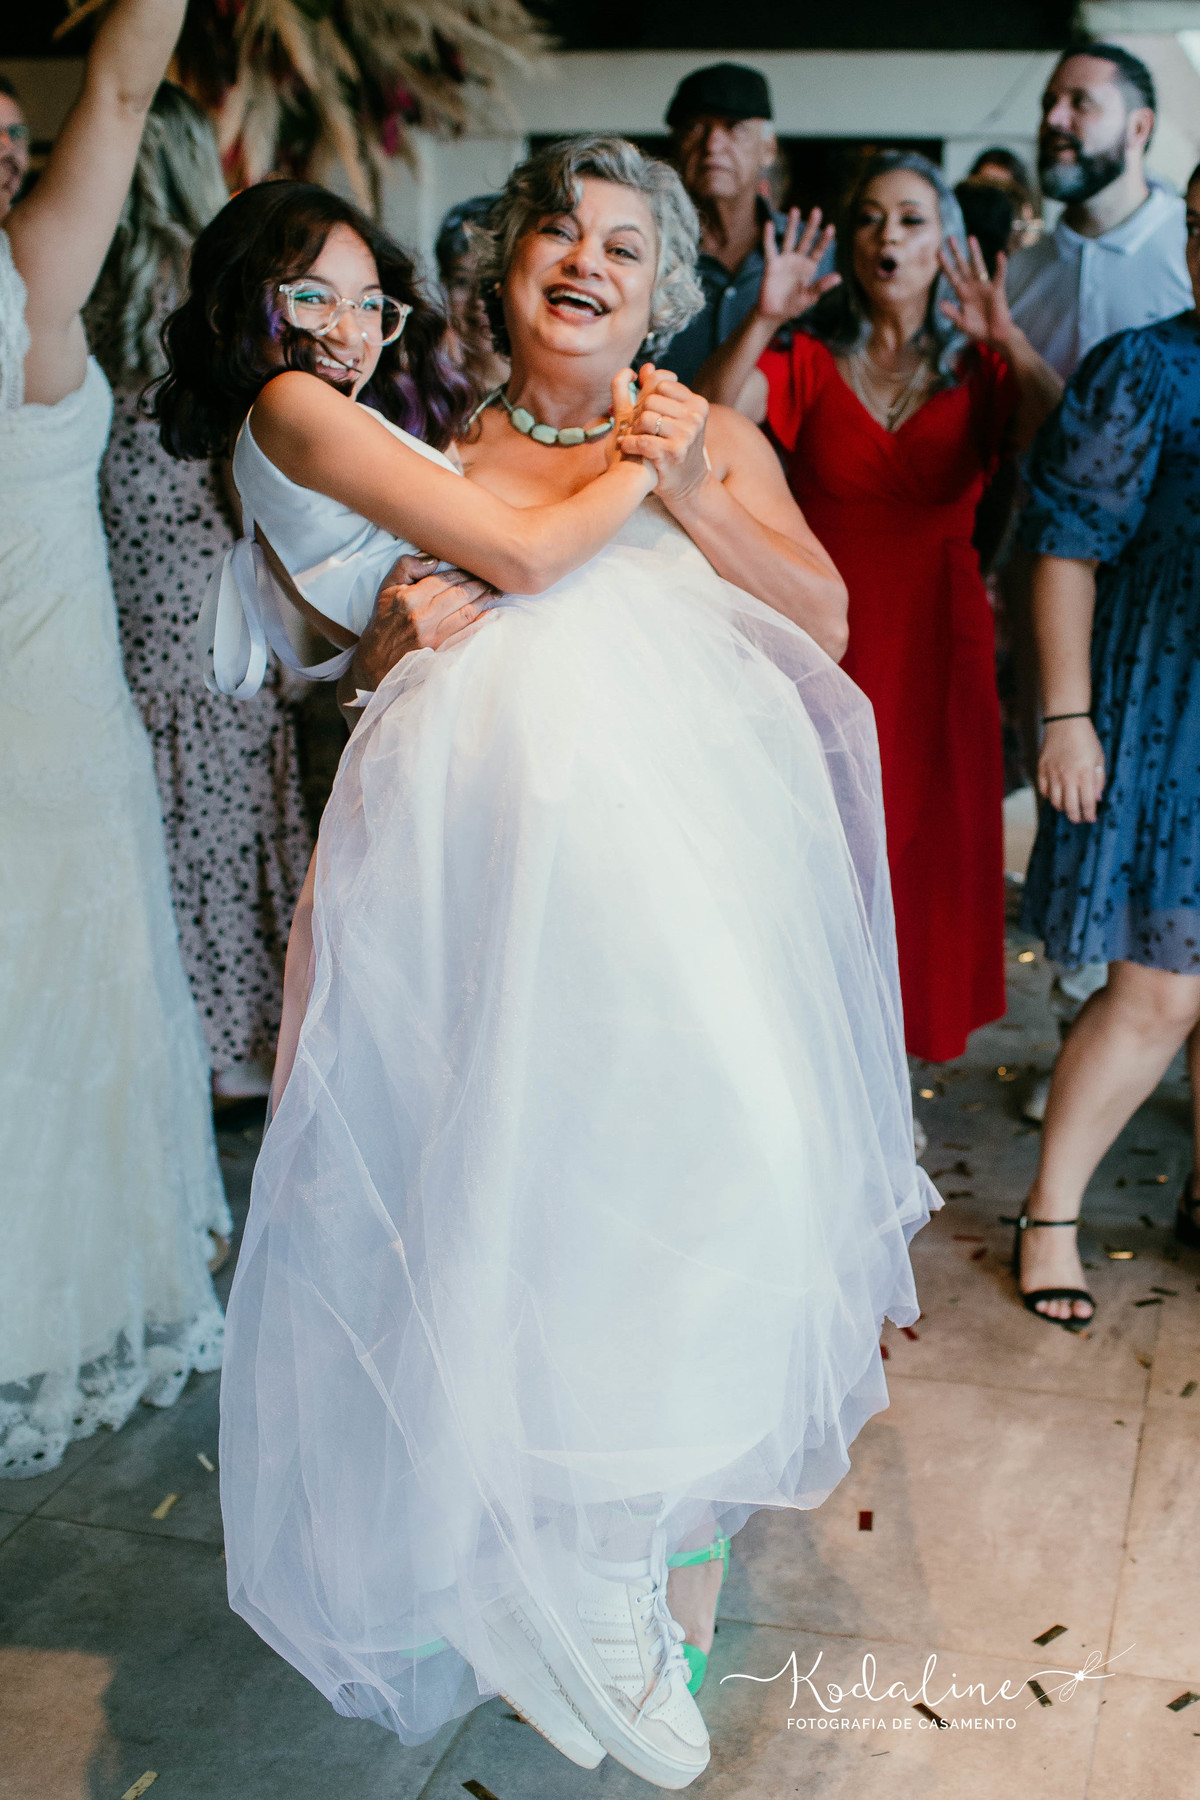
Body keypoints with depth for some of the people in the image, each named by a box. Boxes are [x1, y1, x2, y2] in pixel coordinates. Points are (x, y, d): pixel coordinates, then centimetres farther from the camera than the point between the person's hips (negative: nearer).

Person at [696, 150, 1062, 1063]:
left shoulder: (979, 369, 6)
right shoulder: (809, 361, 4)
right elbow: (712, 415, -14)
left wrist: (1011, 344, -25)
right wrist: (763, 319, -28)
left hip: (937, 641, 1)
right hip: (829, 636, -1)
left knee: (928, 838, 6)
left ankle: (914, 1021, 20)